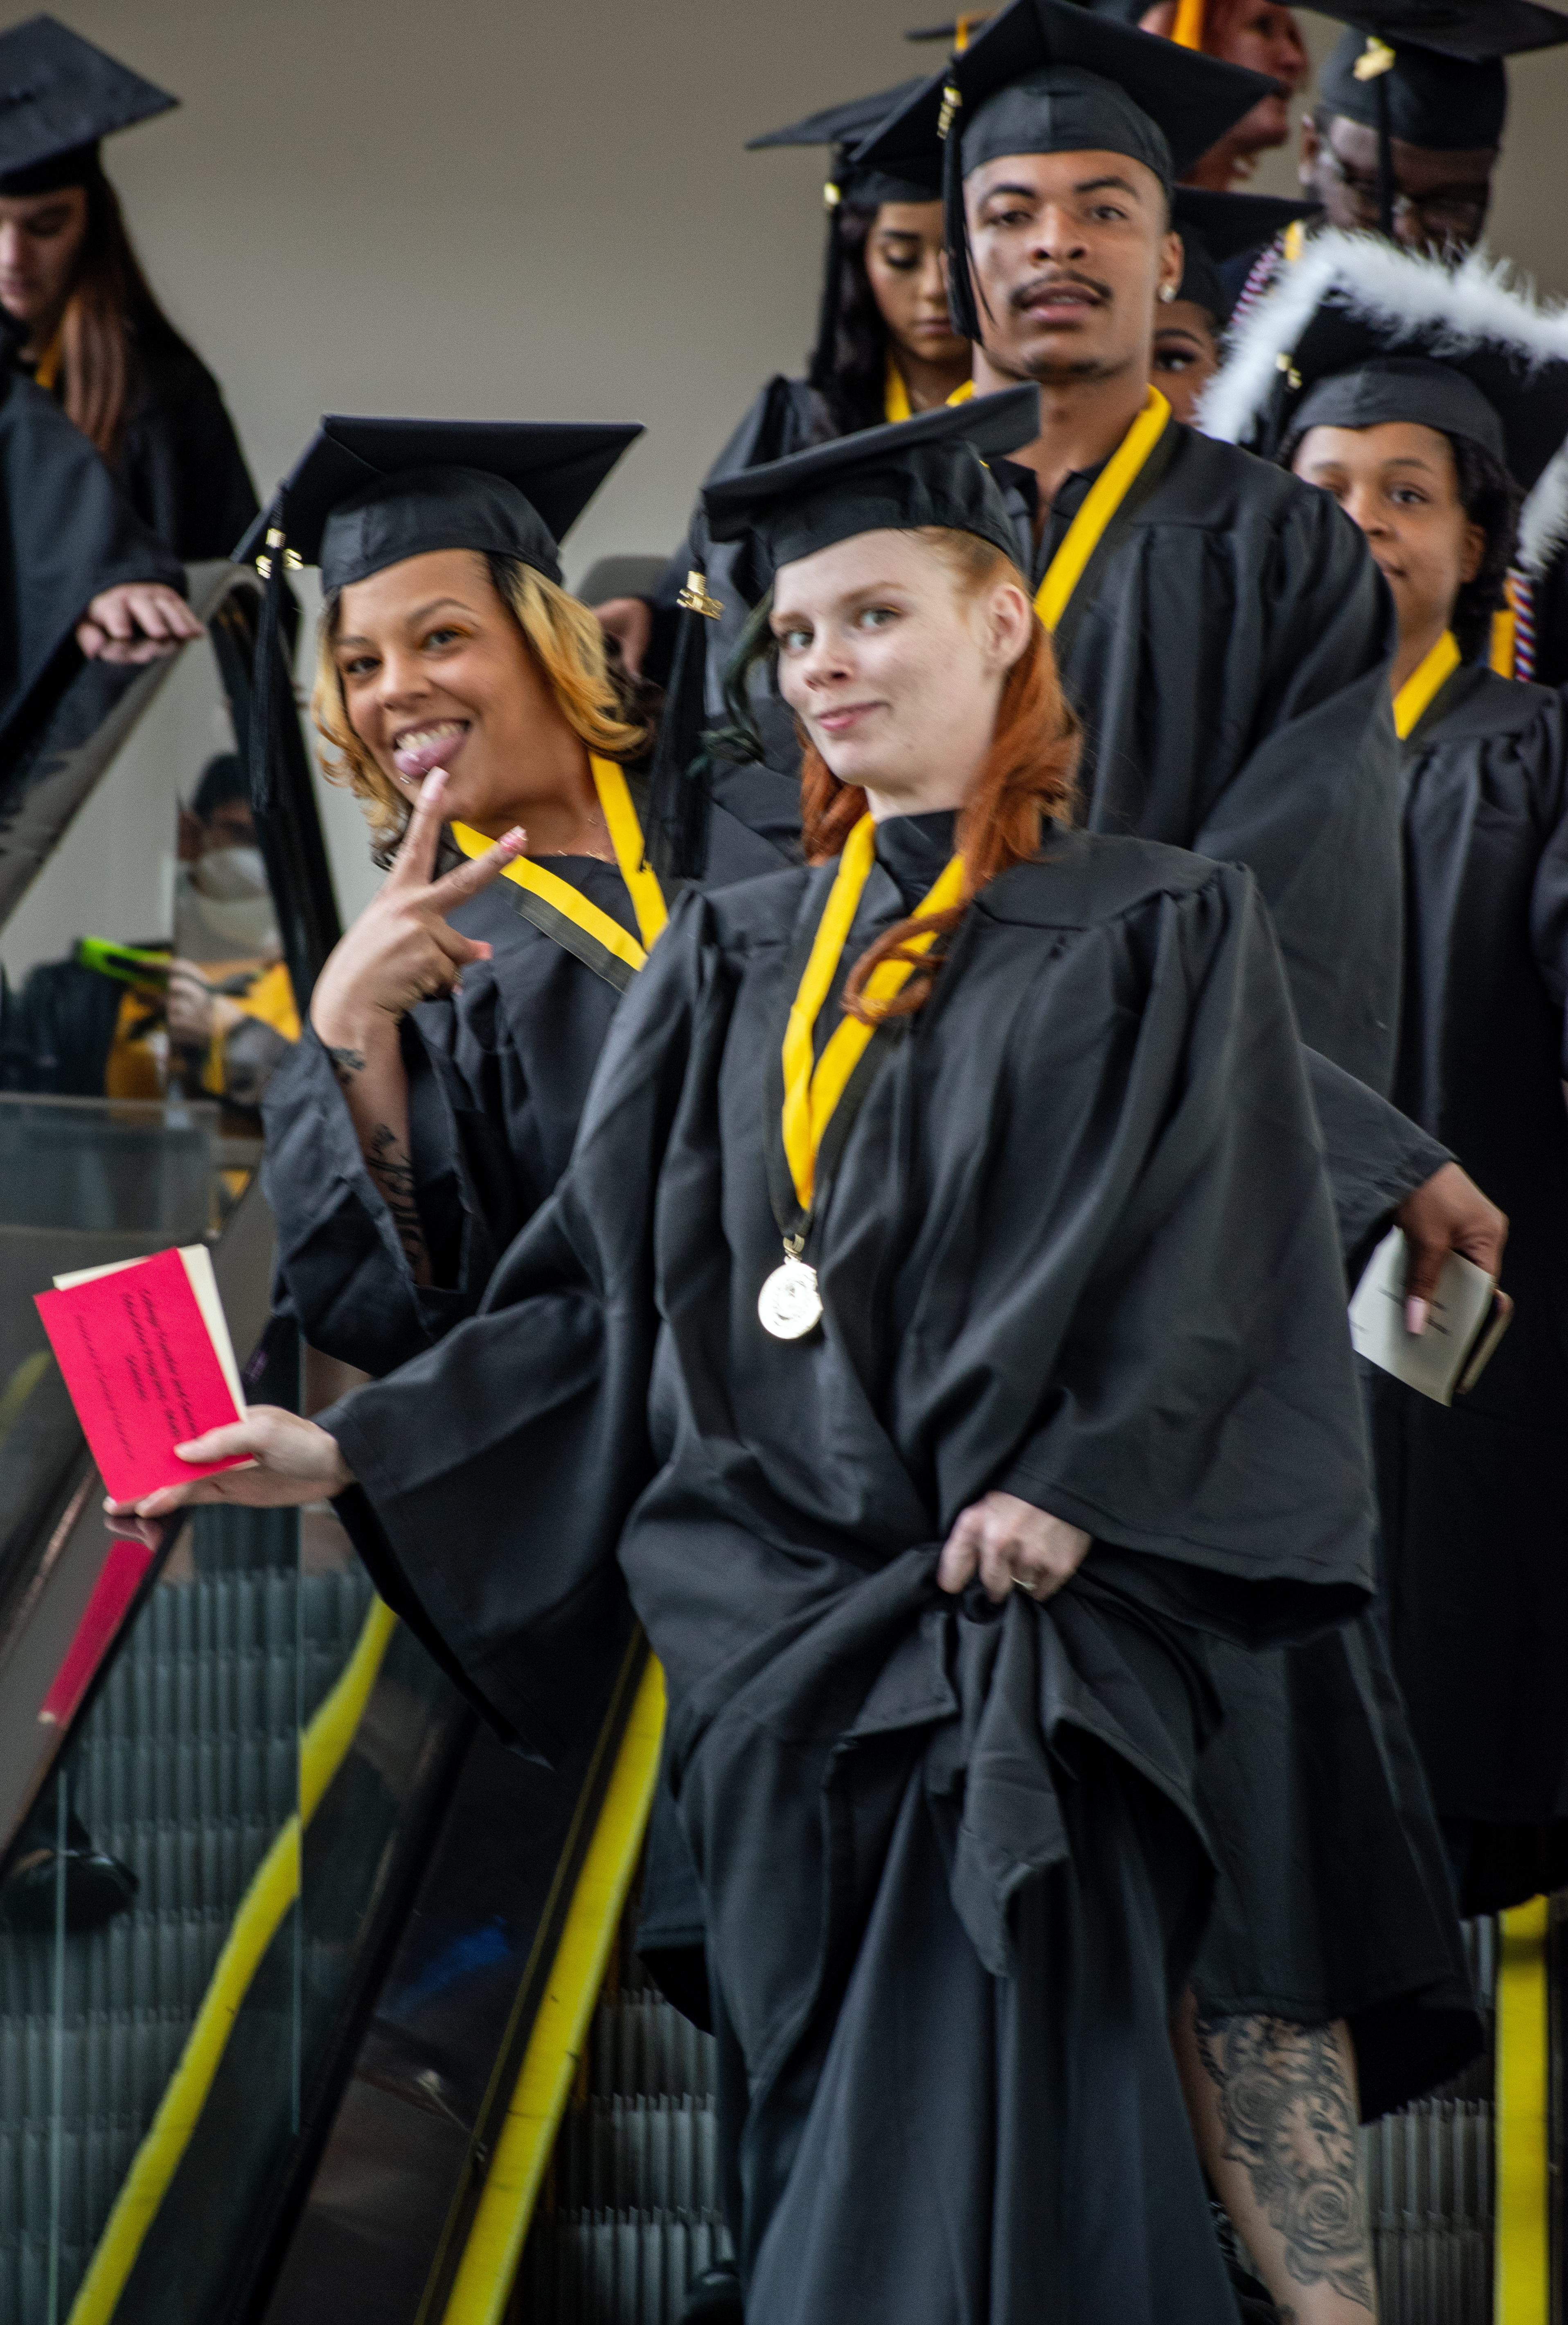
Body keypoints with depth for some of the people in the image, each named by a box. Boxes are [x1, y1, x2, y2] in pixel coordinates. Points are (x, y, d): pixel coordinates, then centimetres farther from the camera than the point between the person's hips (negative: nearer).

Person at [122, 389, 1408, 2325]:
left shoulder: (1164, 937, 6)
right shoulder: (735, 965, 18)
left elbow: (1227, 1285, -2)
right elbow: (597, 1292, 16)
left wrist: (1073, 1495, -16)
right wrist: (356, 1451, 6)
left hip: (1031, 1608, -4)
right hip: (771, 1629, 4)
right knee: (815, 2146, 0)